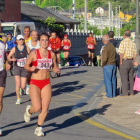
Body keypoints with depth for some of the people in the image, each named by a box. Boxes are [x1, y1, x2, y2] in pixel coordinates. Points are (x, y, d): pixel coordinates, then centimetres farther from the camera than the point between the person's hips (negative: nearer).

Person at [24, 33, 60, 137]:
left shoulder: (51, 54, 3)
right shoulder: (34, 53, -7)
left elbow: (54, 66, 14)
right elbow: (26, 65, 3)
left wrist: (56, 70, -8)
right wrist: (31, 68, -19)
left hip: (46, 83, 3)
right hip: (35, 83, -3)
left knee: (45, 108, -2)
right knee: (37, 108, -12)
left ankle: (39, 128, 16)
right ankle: (29, 110, 25)